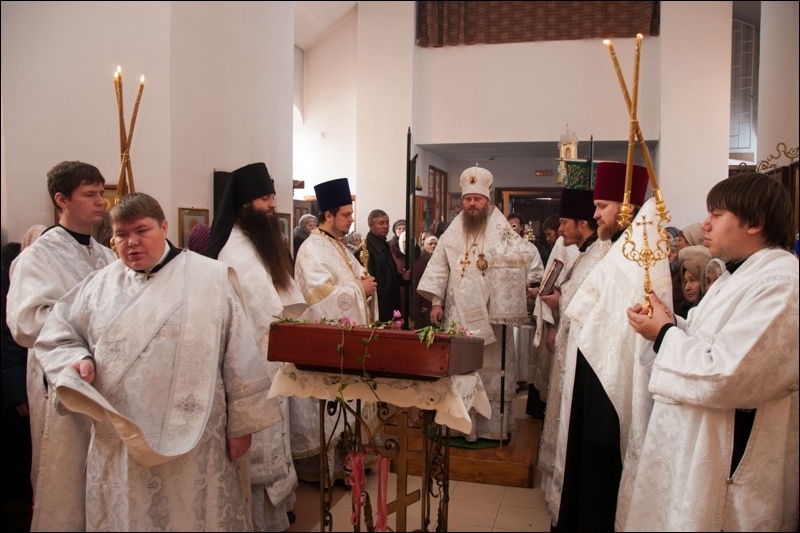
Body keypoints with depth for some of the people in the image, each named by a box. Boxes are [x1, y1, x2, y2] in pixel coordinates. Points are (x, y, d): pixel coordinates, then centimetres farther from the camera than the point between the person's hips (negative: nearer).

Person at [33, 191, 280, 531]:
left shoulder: (211, 278, -3)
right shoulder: (99, 286, 7)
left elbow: (238, 355, -3)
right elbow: (56, 338, 14)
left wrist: (241, 422, -2)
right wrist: (78, 360, -8)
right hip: (119, 444, 3)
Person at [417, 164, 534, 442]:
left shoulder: (501, 231, -1)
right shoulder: (452, 233, 10)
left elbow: (522, 257, -14)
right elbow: (439, 267, 10)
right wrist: (436, 301, 2)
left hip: (488, 315, -3)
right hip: (457, 315, 3)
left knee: (489, 367, 1)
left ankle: (492, 426, 13)